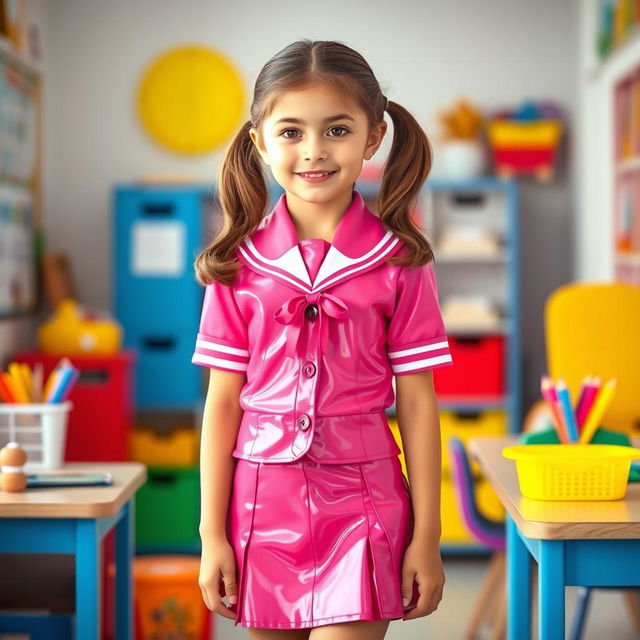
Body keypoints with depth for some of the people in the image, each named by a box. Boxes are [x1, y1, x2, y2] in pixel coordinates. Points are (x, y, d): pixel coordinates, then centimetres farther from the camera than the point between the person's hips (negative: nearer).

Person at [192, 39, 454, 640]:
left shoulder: (400, 261, -3)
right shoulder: (237, 264, 0)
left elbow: (417, 403, -1)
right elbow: (222, 403, 2)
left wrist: (426, 536, -1)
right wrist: (212, 535, 1)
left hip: (360, 504, -2)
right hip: (263, 502, 2)